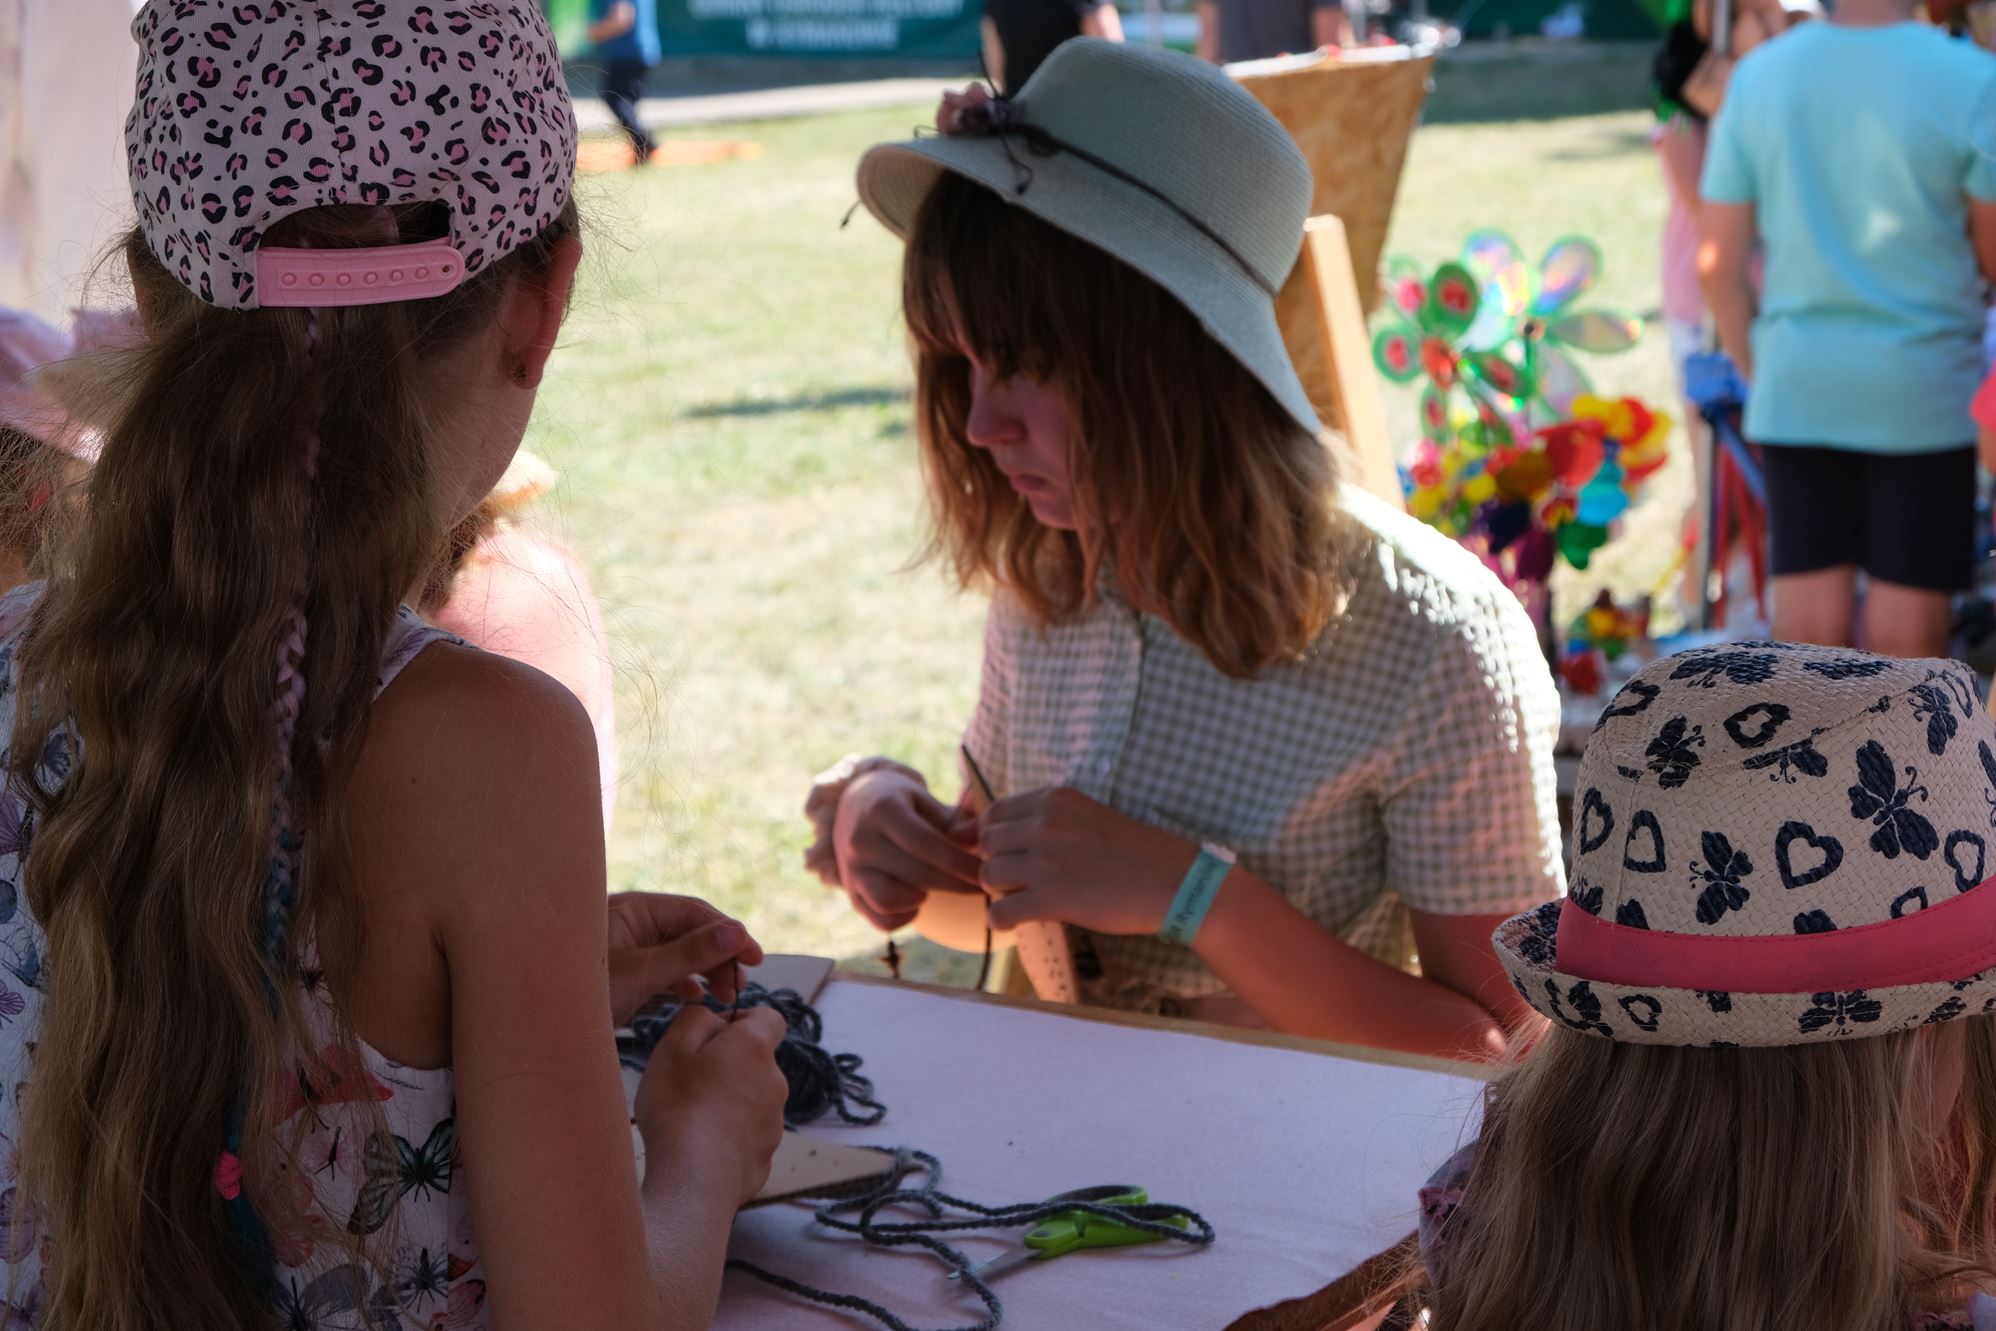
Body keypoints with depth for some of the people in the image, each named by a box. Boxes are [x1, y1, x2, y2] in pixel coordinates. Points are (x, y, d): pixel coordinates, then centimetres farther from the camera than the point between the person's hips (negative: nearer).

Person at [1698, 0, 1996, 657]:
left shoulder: (1757, 74, -1)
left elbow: (1719, 262, 2)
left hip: (1797, 387, 3)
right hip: (1921, 385, -3)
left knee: (1807, 614, 8)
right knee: (1908, 618, 6)